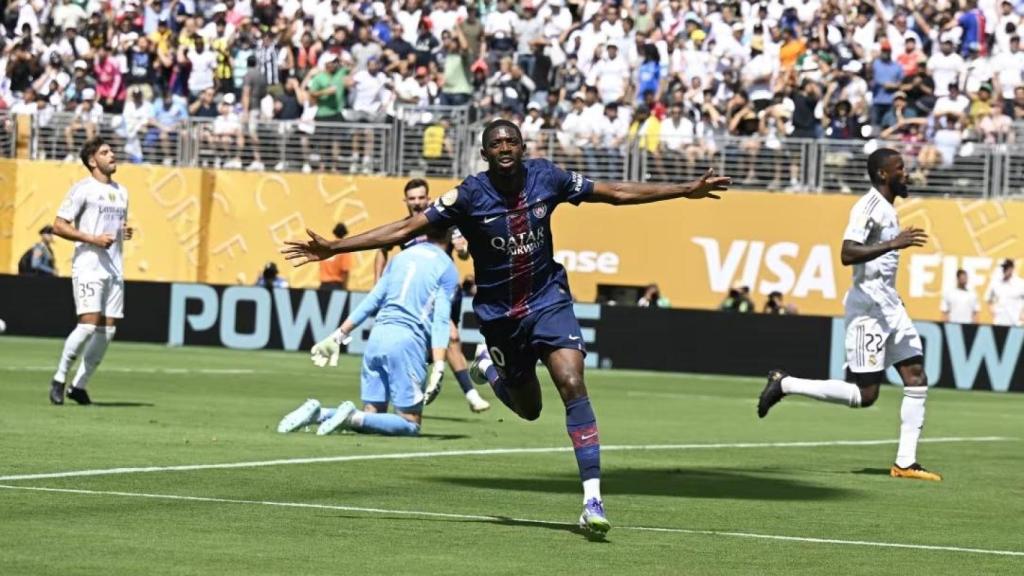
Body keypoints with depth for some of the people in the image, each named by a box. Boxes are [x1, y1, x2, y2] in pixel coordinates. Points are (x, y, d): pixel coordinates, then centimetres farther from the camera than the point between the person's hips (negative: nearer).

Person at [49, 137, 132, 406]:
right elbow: (59, 225, -8)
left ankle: (79, 385, 11)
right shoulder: (83, 189, -4)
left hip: (114, 269, 7)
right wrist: (93, 239, -17)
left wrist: (125, 233, 6)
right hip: (88, 266, -7)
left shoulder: (121, 192, 18)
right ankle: (59, 378, -3)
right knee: (89, 324, -18)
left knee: (108, 329, 1)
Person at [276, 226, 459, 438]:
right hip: (407, 341, -6)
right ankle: (354, 418, -23)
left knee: (371, 416, 14)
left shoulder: (402, 256, 19)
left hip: (377, 335, 6)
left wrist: (339, 335, 23)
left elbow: (371, 301, 19)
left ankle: (318, 413, -9)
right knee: (411, 424, -1)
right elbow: (441, 320, -9)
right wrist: (438, 367, -15)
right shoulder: (447, 268, 1)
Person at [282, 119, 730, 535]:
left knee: (572, 383, -21)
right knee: (528, 408, 11)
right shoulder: (469, 195, -16)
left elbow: (615, 193, 1)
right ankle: (488, 364, 48)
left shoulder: (546, 177, -9)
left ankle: (592, 500, -22)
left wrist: (687, 191, 1)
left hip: (548, 299, 0)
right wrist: (333, 248, -22)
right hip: (499, 313, 0)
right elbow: (405, 229, -15)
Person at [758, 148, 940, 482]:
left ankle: (905, 463, 3)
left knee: (916, 378, 2)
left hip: (889, 303, 10)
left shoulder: (887, 209, 16)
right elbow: (847, 254, -27)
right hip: (868, 302, -10)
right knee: (864, 395, -9)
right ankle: (785, 385, 3)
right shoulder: (869, 207, -15)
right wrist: (893, 244, -32)